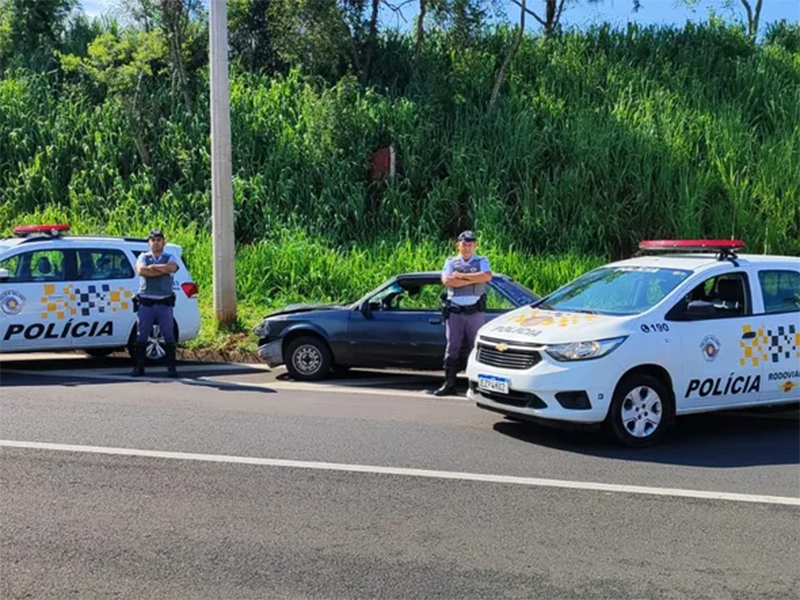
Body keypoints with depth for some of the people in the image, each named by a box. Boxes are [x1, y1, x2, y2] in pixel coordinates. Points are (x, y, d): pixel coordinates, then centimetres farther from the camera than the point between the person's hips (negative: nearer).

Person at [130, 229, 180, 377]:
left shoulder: (170, 258, 10)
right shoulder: (143, 257, 10)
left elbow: (172, 268, -14)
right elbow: (141, 270, -12)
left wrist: (152, 267, -8)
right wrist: (163, 270, -11)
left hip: (165, 303, 0)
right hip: (146, 303, 0)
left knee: (169, 336, 1)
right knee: (141, 336, 1)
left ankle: (171, 367, 6)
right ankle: (139, 367, 7)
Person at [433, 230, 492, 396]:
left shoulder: (481, 261, 10)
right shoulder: (451, 262, 11)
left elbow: (487, 276, -12)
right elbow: (446, 280, -8)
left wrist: (461, 276, -10)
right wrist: (474, 279, -9)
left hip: (475, 312, -1)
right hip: (454, 311, 1)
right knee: (452, 347, 2)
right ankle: (449, 384, 6)